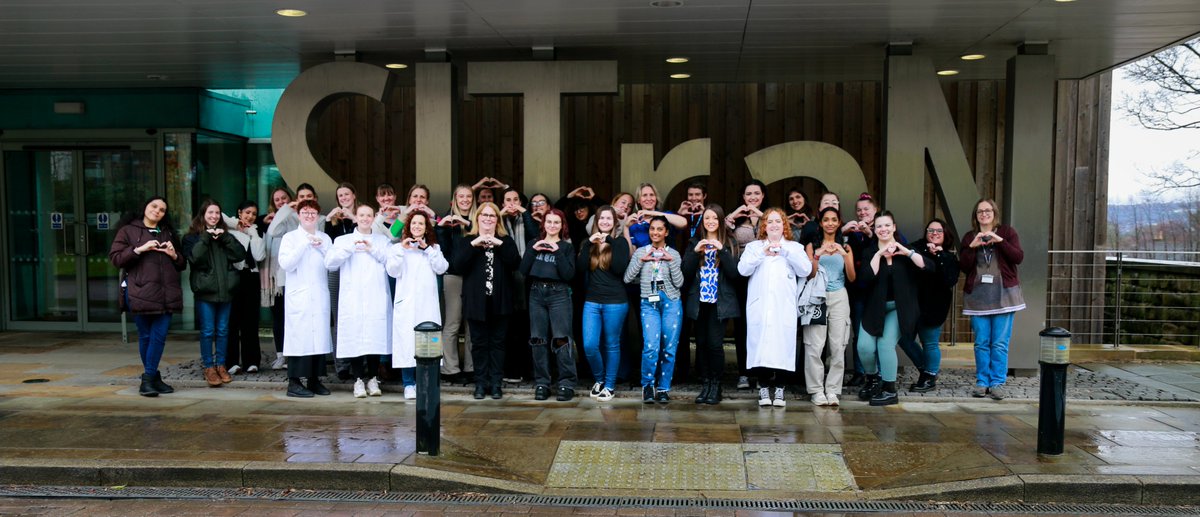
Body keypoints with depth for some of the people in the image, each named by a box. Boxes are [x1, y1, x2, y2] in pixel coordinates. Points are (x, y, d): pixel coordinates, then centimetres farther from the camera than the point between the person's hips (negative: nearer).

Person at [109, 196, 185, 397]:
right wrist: (139, 249, -12)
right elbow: (115, 258, -1)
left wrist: (174, 255, 4)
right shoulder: (128, 230, 8)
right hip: (141, 293, -4)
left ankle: (148, 379, 2)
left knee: (159, 337, -4)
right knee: (146, 337, 1)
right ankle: (153, 377, 12)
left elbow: (182, 265, 25)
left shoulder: (168, 233, 22)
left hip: (166, 293, 4)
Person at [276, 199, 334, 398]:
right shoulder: (290, 237, 4)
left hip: (320, 297, 4)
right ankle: (294, 382, -2)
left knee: (319, 335, 1)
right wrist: (304, 245, -12)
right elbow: (285, 264, -9)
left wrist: (322, 249, -9)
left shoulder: (325, 238, 14)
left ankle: (314, 380, 10)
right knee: (299, 336, -7)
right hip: (298, 297, -4)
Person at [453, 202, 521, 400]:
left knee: (497, 342, 4)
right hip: (476, 300, -1)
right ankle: (480, 383, 11)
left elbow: (515, 263, -7)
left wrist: (500, 245, -15)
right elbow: (457, 265, -8)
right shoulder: (466, 241, 8)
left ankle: (495, 383, 10)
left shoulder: (506, 241, 10)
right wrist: (473, 245, -16)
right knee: (479, 343, 4)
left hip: (499, 301, 1)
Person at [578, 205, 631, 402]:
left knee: (612, 345, 4)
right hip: (592, 301, 3)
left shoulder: (620, 242, 1)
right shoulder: (589, 242, 11)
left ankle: (610, 385, 16)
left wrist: (611, 242, -16)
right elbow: (580, 269, -3)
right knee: (589, 345, -3)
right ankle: (599, 379, 21)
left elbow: (620, 268, -15)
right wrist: (588, 244, -10)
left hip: (615, 302, -3)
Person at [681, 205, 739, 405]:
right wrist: (695, 252, -11)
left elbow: (735, 273, -6)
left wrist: (722, 251, -15)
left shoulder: (729, 244, 5)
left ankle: (716, 385, 4)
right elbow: (685, 272, 2)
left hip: (720, 301, -2)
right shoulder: (694, 243, 11)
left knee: (715, 343, -9)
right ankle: (705, 384, 13)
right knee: (701, 343, 3)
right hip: (699, 301, 2)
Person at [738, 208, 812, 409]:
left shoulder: (794, 247, 16)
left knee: (782, 345, -6)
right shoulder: (754, 246, 16)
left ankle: (779, 389, 4)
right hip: (759, 306, 0)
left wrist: (786, 251, -5)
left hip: (784, 307, 0)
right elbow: (743, 269, 0)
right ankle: (764, 388, 1)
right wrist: (762, 253, -9)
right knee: (760, 345, -7)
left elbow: (806, 270, 0)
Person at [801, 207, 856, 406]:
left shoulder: (845, 247, 13)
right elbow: (810, 275, -1)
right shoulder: (812, 245, 8)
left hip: (839, 298, 2)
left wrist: (845, 255, -10)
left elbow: (851, 278, 5)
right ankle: (816, 390, -4)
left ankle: (832, 390, 2)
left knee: (838, 346, -5)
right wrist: (819, 255, -17)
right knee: (814, 346, -10)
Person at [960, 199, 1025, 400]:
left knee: (1000, 343, -3)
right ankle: (982, 382, 9)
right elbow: (963, 267, 2)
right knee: (981, 342, 2)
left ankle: (997, 382, 3)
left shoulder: (1007, 232, 6)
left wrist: (1000, 241, -15)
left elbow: (1018, 257, -6)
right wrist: (972, 247, -11)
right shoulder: (969, 237, 11)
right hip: (977, 295, 2)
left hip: (1003, 294, -2)